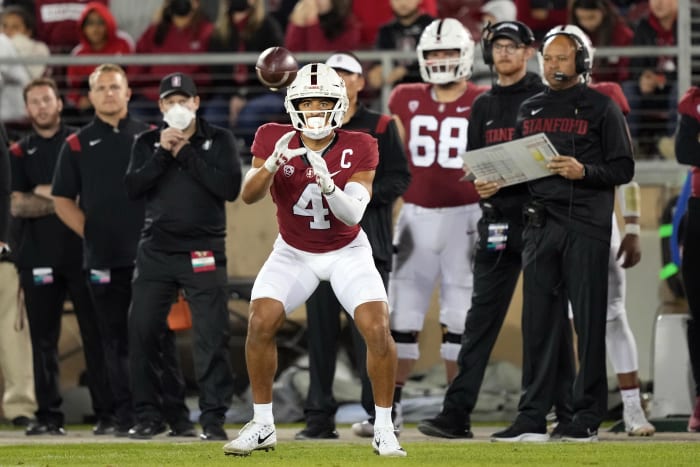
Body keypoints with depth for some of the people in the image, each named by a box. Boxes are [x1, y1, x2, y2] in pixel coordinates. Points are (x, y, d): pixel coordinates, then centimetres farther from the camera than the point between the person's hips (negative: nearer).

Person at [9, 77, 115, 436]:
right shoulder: (19, 153, 13)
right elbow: (17, 205, 1)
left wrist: (47, 193, -6)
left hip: (82, 253, -2)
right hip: (38, 256, 2)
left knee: (95, 335, -5)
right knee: (43, 339, 2)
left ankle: (107, 414, -4)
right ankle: (48, 416, 6)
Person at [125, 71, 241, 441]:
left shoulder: (219, 141, 3)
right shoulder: (147, 143, 10)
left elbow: (230, 187, -10)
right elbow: (133, 188, -2)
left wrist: (186, 154, -11)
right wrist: (162, 153, -12)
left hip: (204, 253, -3)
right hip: (156, 252, 3)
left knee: (211, 337, -8)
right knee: (140, 331, 0)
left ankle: (213, 417, -4)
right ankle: (147, 415, 9)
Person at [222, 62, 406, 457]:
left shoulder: (359, 148, -17)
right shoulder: (275, 140, -14)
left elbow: (353, 214, -24)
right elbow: (249, 196, -24)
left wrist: (327, 185, -44)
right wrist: (272, 164, -43)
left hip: (346, 251, -1)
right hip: (293, 253, 1)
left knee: (378, 329, -19)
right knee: (261, 323, -17)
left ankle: (384, 429, -4)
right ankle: (263, 426, -2)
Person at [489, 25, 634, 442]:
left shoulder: (602, 108, 1)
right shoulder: (530, 110, 17)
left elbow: (623, 169, -2)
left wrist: (584, 172, -17)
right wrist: (496, 184, 4)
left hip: (586, 224, -5)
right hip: (540, 223, 5)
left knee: (589, 321, -2)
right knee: (539, 322, 3)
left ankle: (588, 418, 2)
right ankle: (532, 418, 5)